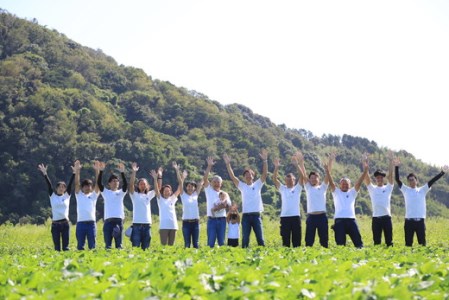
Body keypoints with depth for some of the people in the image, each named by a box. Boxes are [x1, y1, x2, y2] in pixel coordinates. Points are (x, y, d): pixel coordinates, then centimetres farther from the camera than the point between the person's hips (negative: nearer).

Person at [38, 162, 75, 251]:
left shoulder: (67, 195, 8)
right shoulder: (52, 196, 6)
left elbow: (70, 184, -1)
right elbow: (49, 185, -4)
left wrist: (74, 173, -10)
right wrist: (45, 174, -14)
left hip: (65, 223, 1)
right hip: (55, 224, 0)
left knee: (66, 246, 2)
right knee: (57, 247, 2)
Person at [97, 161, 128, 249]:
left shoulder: (121, 192, 12)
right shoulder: (105, 192, 10)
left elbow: (125, 184, -5)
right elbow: (99, 183, -3)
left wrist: (122, 172, -16)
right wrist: (101, 171, -14)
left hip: (119, 220, 1)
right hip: (108, 220, -1)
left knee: (119, 243, 3)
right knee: (108, 244, 0)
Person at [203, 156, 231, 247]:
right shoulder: (209, 190, 8)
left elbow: (229, 205, 3)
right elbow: (205, 179, -5)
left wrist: (226, 203, -21)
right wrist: (209, 166, -13)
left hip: (222, 219, 2)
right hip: (211, 219, -2)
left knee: (221, 241, 4)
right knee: (211, 241, -5)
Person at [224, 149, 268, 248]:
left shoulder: (257, 185, 8)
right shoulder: (242, 186, 9)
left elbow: (265, 174, -3)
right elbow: (232, 177, -1)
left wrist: (265, 160, -14)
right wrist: (228, 164, -11)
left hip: (256, 215, 0)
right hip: (246, 216, 0)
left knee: (260, 238, 2)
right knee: (245, 238, 2)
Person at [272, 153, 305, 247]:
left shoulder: (297, 188, 10)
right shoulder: (282, 189, 13)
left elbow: (302, 176, -3)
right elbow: (274, 178, 2)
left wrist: (296, 164, -14)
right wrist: (276, 167, -12)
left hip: (295, 216, -1)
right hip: (284, 217, 1)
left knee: (296, 239, 1)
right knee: (285, 240, 3)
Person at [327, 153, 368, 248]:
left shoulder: (352, 192, 19)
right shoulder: (336, 192, 15)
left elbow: (359, 183, 6)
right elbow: (330, 182, 1)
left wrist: (365, 171, -7)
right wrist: (327, 170, -14)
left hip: (351, 220, 1)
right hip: (339, 220, -1)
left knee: (358, 241, -3)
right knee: (340, 244, -2)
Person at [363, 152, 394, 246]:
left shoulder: (388, 188, 9)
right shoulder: (372, 189, 10)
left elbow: (390, 175, 0)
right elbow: (366, 177, 1)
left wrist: (391, 161, -6)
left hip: (386, 217, 0)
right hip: (376, 217, 1)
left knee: (389, 240, 2)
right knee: (376, 241, 5)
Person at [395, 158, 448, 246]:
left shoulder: (422, 190, 9)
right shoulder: (405, 190, 9)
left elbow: (432, 181, 2)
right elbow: (397, 180, 1)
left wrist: (442, 172, -8)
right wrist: (396, 167, -10)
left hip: (420, 220, 0)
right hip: (409, 221, 0)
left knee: (422, 242, 3)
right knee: (408, 243, 3)